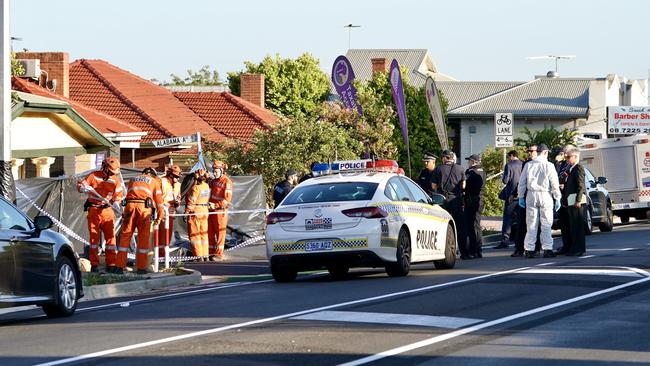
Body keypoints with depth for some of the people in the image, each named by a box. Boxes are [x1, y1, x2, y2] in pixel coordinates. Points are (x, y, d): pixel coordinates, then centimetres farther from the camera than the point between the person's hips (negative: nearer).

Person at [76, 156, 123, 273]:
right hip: (93, 210, -2)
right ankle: (94, 265, 3)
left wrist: (116, 203, -19)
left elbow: (118, 194, 2)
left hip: (107, 211, 2)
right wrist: (84, 188, -24)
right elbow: (80, 186, 0)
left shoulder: (115, 180, 5)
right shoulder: (94, 176, 0)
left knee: (110, 237, -3)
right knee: (94, 237, -1)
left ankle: (111, 265, 1)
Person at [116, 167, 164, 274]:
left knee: (125, 236, 3)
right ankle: (141, 268, 2)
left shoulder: (132, 179, 30)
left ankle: (120, 266, -2)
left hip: (130, 205, 2)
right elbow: (159, 200, 17)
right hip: (144, 207, -2)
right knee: (143, 238, 3)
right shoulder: (154, 181, 21)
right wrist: (159, 216, 20)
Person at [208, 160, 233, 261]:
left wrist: (215, 205, -19)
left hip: (220, 211, -8)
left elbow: (227, 199, -14)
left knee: (220, 233, -4)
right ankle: (211, 252, 14)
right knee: (210, 232, 8)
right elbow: (210, 195, 27)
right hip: (211, 210, 8)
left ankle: (219, 254, -2)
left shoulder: (227, 182, -8)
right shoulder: (213, 181, 16)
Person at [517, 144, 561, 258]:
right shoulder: (549, 166, -6)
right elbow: (554, 184, -5)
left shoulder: (528, 165, 3)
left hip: (531, 196, 3)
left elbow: (522, 182, 7)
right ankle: (547, 249, 0)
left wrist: (521, 196, 15)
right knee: (546, 224, 3)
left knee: (531, 224, 6)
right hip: (545, 196, -3)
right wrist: (557, 198, 2)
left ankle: (529, 250, 6)